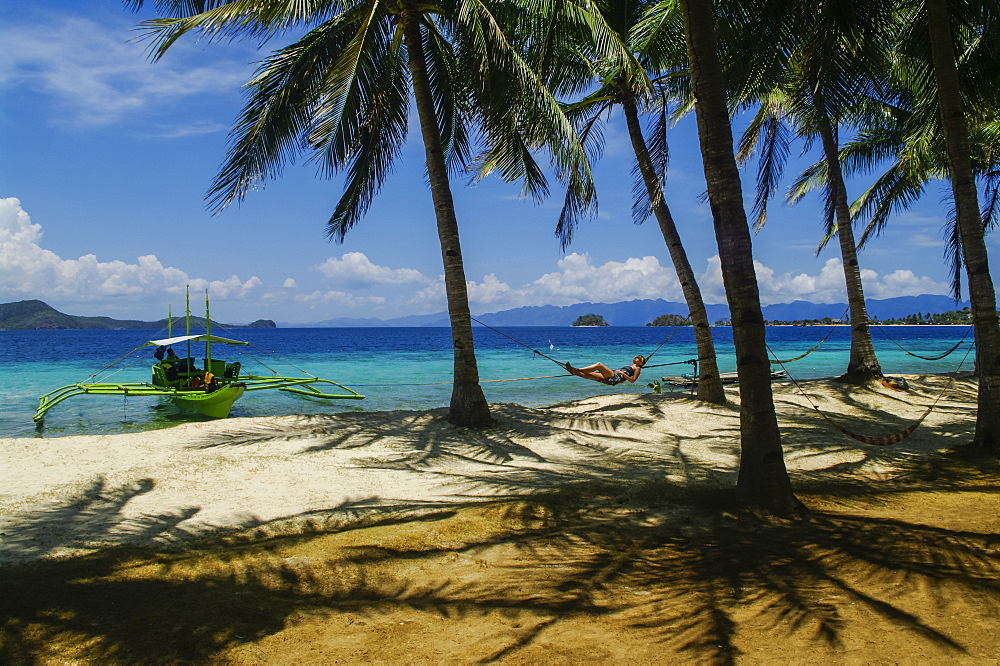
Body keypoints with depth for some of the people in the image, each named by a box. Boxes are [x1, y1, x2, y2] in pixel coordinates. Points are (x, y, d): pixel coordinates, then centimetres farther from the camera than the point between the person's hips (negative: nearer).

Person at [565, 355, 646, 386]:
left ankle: (578, 369, -26)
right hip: (610, 378, 9)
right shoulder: (628, 366, 35)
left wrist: (622, 373, -11)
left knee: (599, 365, -23)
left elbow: (632, 380, -6)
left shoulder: (637, 369, 10)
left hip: (615, 378, -9)